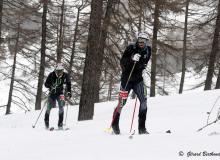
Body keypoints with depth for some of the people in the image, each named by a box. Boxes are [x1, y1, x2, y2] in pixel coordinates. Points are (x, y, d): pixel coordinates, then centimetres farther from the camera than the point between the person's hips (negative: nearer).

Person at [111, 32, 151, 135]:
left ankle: (141, 128, -5)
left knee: (143, 100, -10)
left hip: (138, 79, 4)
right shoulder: (131, 48, -11)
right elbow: (122, 62, -15)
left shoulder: (147, 51, 2)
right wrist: (132, 58, -31)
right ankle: (115, 125, 16)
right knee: (122, 102, -4)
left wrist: (143, 70, 2)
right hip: (127, 78, -4)